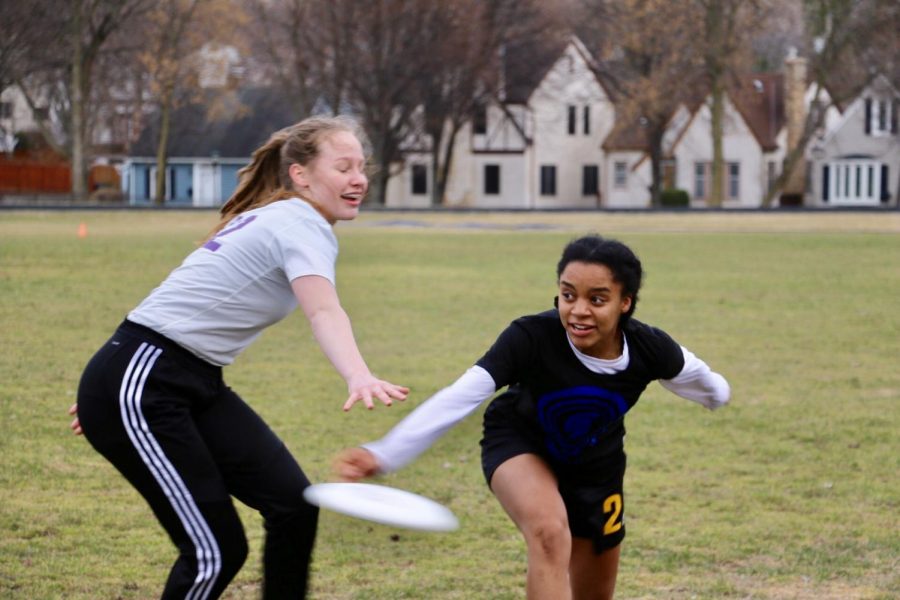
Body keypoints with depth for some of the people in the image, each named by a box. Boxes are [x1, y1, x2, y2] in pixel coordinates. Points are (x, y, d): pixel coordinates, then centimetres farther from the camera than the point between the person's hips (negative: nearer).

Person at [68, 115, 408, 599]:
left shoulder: (273, 218, 15)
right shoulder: (303, 224, -14)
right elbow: (324, 314, -36)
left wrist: (113, 387, 26)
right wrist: (359, 376, -54)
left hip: (194, 384, 10)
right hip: (139, 388, -10)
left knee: (293, 504, -1)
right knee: (214, 550, -9)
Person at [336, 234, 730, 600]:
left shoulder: (650, 350, -28)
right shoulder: (531, 338, -37)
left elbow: (690, 374, -3)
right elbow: (459, 397, -46)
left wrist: (715, 392, 21)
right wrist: (384, 455, -58)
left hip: (596, 463, 4)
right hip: (520, 446, -4)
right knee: (550, 533, -34)